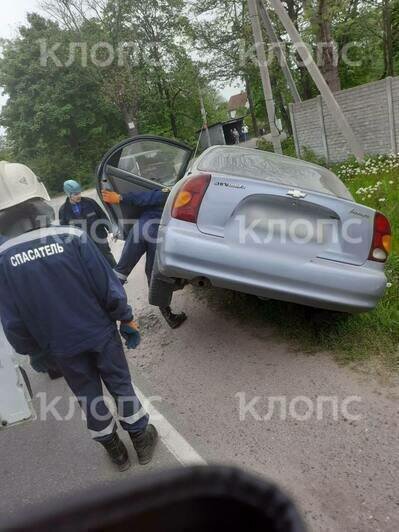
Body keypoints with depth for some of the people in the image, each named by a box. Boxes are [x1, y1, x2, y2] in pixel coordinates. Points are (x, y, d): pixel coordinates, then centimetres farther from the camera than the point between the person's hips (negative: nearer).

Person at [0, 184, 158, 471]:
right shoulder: (72, 237, -18)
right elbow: (109, 286, -14)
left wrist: (34, 351, 10)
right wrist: (127, 319, 0)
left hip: (61, 345, 2)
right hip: (101, 333, -1)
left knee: (90, 397, 21)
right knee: (121, 386, 19)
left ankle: (115, 450, 38)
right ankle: (142, 439, 35)